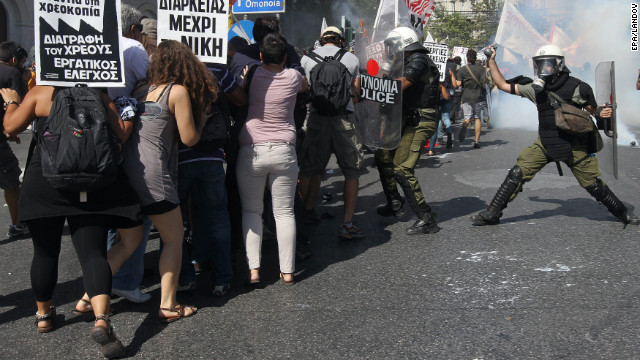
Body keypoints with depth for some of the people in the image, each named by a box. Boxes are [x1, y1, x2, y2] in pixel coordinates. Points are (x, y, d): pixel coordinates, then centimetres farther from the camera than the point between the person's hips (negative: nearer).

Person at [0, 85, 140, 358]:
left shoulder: (40, 93, 3)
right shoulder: (100, 96, 6)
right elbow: (121, 134, 1)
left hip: (44, 183, 0)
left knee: (45, 251, 16)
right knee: (93, 253, -3)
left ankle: (43, 314, 33)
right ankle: (101, 320, -22)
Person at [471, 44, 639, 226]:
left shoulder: (576, 87, -12)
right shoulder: (536, 88, 0)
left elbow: (593, 109, -1)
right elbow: (503, 85, 4)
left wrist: (602, 112, -24)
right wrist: (492, 61, 1)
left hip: (574, 146, -3)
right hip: (546, 143, 3)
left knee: (594, 185, 6)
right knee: (518, 173, -11)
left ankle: (623, 213, 32)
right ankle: (492, 214, -4)